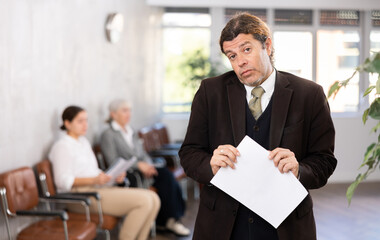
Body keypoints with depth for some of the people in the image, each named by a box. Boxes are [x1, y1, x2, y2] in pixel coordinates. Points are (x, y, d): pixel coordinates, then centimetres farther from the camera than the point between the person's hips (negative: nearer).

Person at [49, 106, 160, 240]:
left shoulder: (84, 142, 22)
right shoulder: (62, 146, -6)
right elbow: (63, 181, -15)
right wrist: (94, 180, -24)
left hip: (98, 189, 9)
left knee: (153, 199, -7)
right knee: (143, 201, -23)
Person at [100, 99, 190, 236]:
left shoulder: (132, 133, 25)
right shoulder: (108, 135, 0)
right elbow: (113, 162, -10)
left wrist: (148, 166, -5)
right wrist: (138, 165, -20)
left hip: (143, 170, 7)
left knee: (165, 173, -24)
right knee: (166, 177, -26)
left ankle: (170, 219, -22)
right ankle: (168, 219, -19)